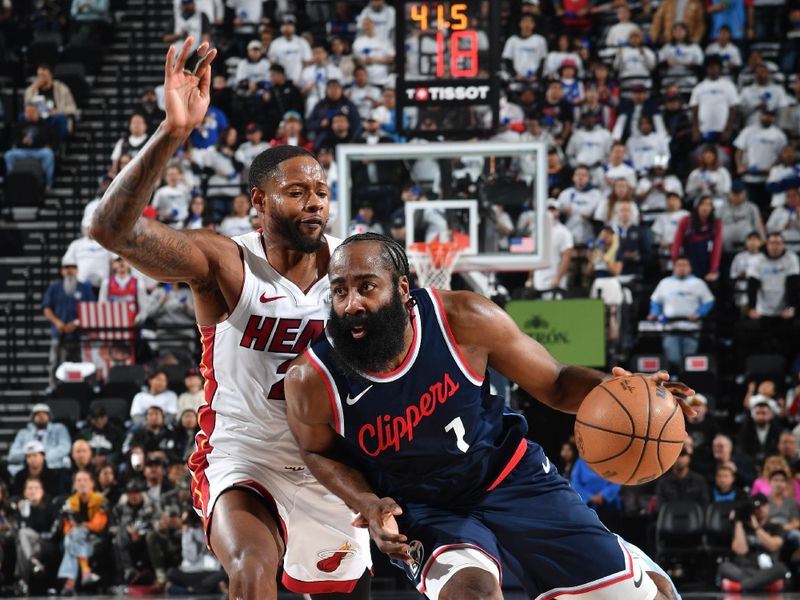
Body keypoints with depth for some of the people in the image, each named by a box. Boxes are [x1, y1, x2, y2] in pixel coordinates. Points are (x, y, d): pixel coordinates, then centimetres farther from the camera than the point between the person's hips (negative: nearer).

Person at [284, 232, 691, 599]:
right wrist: (369, 506, -16)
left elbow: (554, 384, -9)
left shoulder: (464, 320, -23)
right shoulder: (311, 381, -22)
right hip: (420, 511, -1)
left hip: (511, 476, 1)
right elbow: (320, 451, 2)